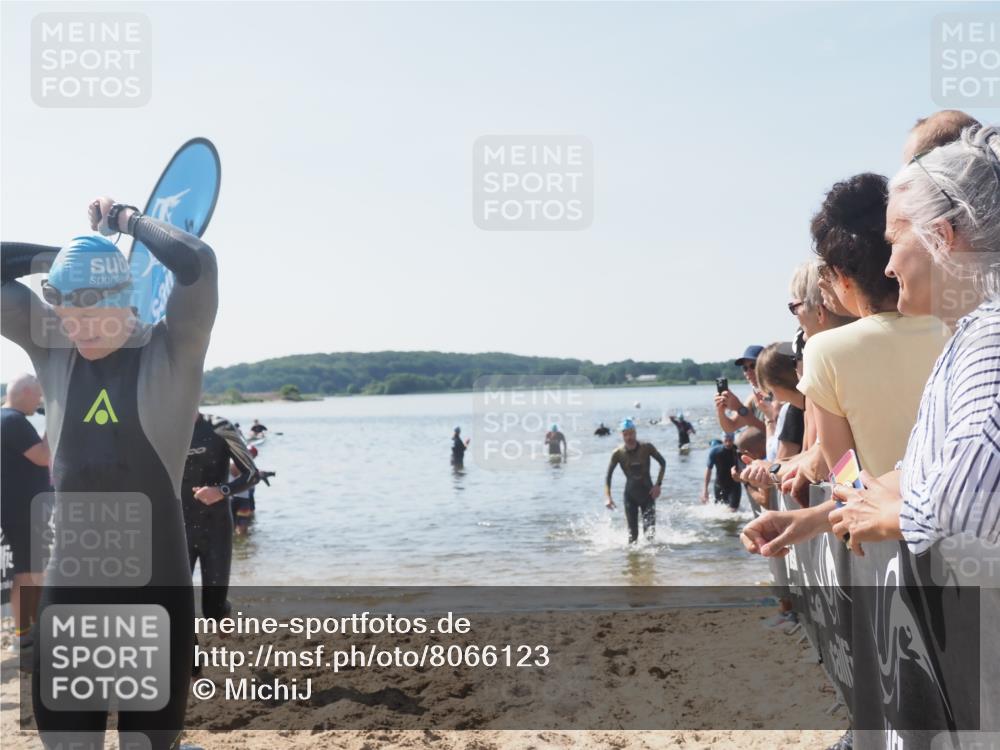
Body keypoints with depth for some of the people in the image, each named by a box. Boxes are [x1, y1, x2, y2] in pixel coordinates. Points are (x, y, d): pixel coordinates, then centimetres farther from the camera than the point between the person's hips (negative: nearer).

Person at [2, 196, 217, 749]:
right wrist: (64, 254, 4)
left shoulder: (172, 351, -6)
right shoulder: (51, 347, 4)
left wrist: (126, 219, -6)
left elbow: (196, 263, -21)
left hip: (156, 580, -3)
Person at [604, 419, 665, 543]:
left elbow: (662, 463, 2)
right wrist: (607, 497, -16)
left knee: (650, 531, -13)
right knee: (632, 533, -1)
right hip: (630, 495, 1)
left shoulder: (646, 448, -12)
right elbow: (608, 476, -5)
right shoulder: (618, 453, -11)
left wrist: (658, 484, -8)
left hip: (647, 492, -1)